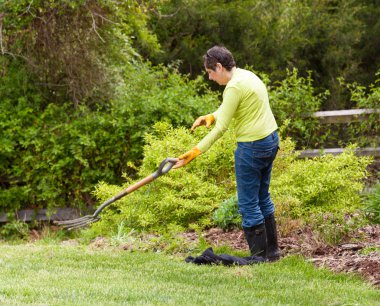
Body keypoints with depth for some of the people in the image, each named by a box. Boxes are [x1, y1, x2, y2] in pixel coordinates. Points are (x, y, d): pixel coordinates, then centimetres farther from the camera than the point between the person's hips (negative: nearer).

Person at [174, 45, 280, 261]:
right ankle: (272, 251, 25)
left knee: (248, 203, 1)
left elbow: (221, 129, -19)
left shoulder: (234, 87, -19)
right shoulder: (247, 75, 11)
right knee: (262, 197, 19)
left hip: (252, 146, -10)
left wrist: (195, 152, -18)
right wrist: (211, 117, 5)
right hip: (271, 139, 10)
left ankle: (260, 256, 5)